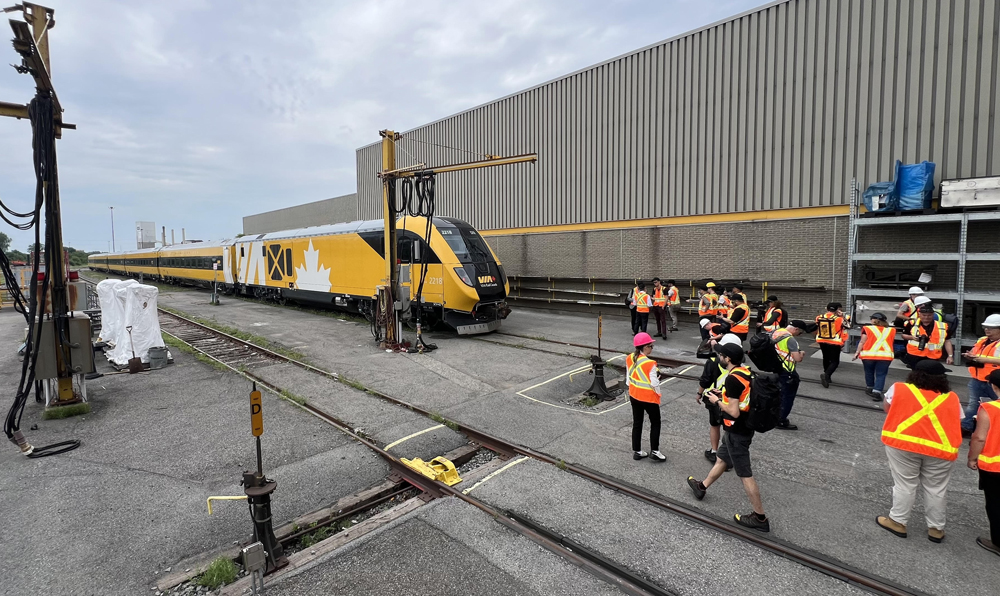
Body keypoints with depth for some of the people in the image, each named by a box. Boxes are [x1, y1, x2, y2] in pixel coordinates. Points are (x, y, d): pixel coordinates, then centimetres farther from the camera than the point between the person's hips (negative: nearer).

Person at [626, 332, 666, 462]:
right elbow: (654, 384, -20)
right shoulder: (650, 363, -26)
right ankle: (654, 451, 20)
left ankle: (636, 451, 26)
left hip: (634, 396, 6)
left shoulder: (629, 359, -6)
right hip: (649, 398, -6)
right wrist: (658, 395, 0)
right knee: (655, 423, 15)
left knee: (637, 423, 17)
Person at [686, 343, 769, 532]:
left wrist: (717, 401, -12)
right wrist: (724, 394, 9)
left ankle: (760, 518, 15)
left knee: (745, 474, 3)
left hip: (736, 432, -10)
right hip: (744, 428, 10)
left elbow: (734, 412, -26)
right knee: (722, 459, 25)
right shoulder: (745, 372, 1)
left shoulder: (732, 378, -26)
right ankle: (702, 487, 44)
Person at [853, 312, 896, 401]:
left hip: (869, 354, -1)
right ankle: (876, 391, -11)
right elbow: (890, 341, 23)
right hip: (885, 355, 1)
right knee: (881, 375, 3)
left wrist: (857, 352, 1)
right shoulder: (891, 330, 9)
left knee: (869, 372, 18)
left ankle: (870, 388, 33)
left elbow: (862, 342, -3)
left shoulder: (867, 329, 1)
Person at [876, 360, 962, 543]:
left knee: (904, 484, 8)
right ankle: (936, 528, 24)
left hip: (903, 444, -2)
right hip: (941, 449, 2)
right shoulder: (952, 398, 6)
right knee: (935, 488, 14)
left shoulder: (899, 389, -1)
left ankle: (897, 521, 16)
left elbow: (886, 407, 10)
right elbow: (957, 424, 11)